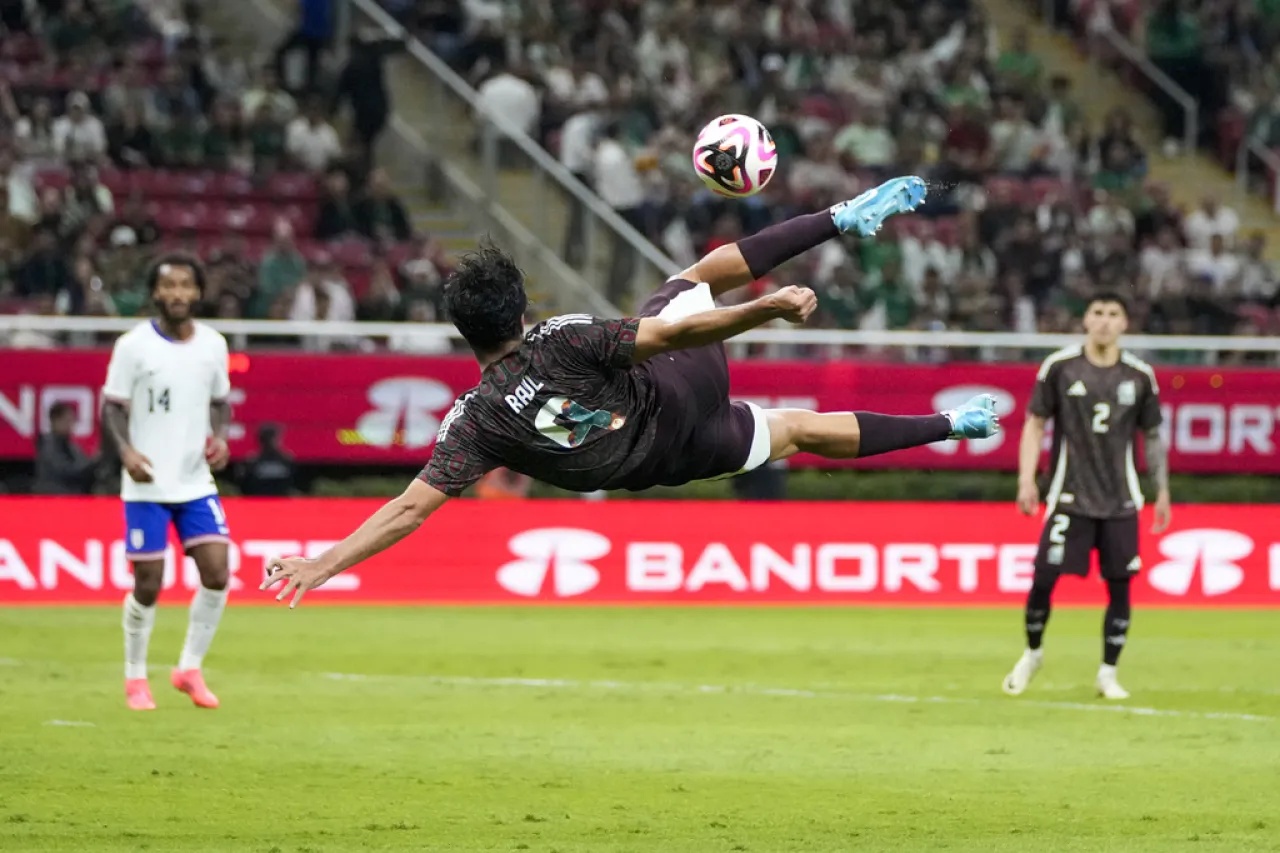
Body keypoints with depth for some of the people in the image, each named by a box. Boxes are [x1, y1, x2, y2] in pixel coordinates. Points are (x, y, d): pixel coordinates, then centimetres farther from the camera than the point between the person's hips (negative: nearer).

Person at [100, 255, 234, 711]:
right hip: (146, 485, -3)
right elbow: (111, 406, -4)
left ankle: (189, 669, 10)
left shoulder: (213, 344, 5)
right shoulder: (133, 345, -7)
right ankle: (135, 678, 17)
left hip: (197, 482, 3)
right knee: (148, 584, -3)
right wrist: (126, 451, -21)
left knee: (217, 574, -8)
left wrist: (220, 437, -3)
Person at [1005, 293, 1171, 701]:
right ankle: (1033, 653, 17)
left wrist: (1163, 491, 13)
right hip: (1069, 496, -2)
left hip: (1120, 501, 2)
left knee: (1120, 586, -1)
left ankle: (1108, 674, 11)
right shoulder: (1059, 367, -2)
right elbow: (1034, 424, 3)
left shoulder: (1140, 375, 4)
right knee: (1043, 579, -7)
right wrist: (1026, 479, -5)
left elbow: (1152, 435, 13)